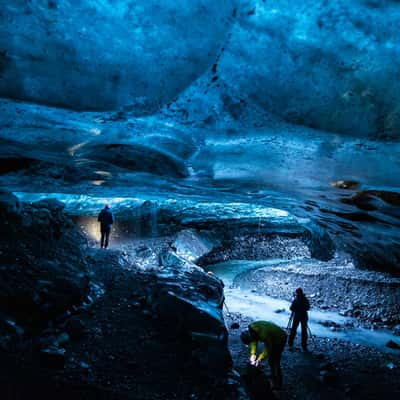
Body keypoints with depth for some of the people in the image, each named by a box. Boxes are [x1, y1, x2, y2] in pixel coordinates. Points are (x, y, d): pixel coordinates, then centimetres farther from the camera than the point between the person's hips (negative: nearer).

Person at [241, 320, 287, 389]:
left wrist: (260, 359, -24)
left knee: (274, 361, -8)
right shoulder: (251, 328, -21)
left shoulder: (264, 335, -41)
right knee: (271, 360, 14)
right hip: (273, 338, 8)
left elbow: (268, 349, -26)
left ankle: (277, 384, 4)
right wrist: (253, 354, -14)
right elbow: (254, 341, -6)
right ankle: (274, 380, 30)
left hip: (280, 339, -8)